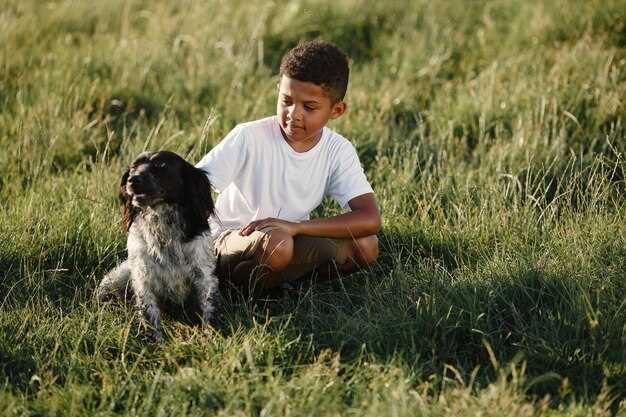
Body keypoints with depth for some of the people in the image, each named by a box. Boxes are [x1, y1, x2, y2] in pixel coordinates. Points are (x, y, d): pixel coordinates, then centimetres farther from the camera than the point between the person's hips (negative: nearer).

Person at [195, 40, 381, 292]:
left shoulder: (338, 151, -8)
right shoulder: (250, 138, -17)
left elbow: (370, 219, -19)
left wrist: (296, 226, -29)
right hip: (228, 240, -4)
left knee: (366, 246, -18)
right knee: (276, 244, -37)